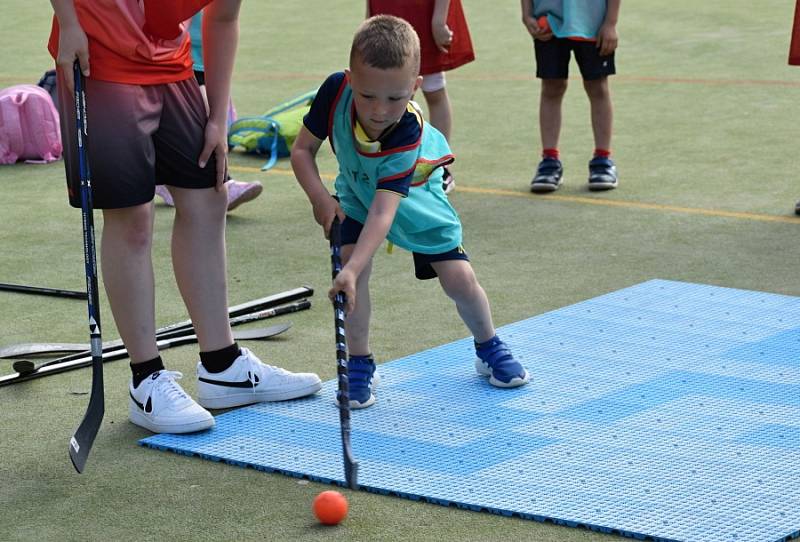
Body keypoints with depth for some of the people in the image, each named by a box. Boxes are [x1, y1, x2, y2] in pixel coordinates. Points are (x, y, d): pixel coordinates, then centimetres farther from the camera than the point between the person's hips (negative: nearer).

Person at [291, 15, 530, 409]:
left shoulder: (409, 136, -42)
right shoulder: (335, 90, -34)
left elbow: (383, 210, -49)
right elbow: (302, 150, -19)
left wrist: (352, 269, -59)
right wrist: (320, 198, -35)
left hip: (413, 198, -2)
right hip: (357, 193, 3)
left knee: (459, 278, -7)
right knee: (353, 263, -21)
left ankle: (489, 348, 23)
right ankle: (359, 364, -5)